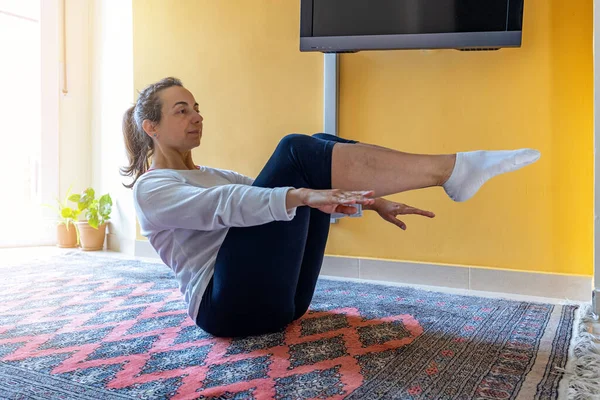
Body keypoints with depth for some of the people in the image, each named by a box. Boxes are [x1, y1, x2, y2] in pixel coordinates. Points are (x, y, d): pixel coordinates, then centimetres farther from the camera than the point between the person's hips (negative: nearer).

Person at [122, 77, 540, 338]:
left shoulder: (211, 175, 26)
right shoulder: (152, 189, 1)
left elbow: (265, 195, 17)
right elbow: (227, 206, -21)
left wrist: (371, 200, 8)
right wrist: (304, 196, -37)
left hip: (279, 296, 8)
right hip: (231, 303, -7)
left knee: (316, 157, -6)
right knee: (297, 153, -20)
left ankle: (450, 170, -16)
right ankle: (452, 169, -24)